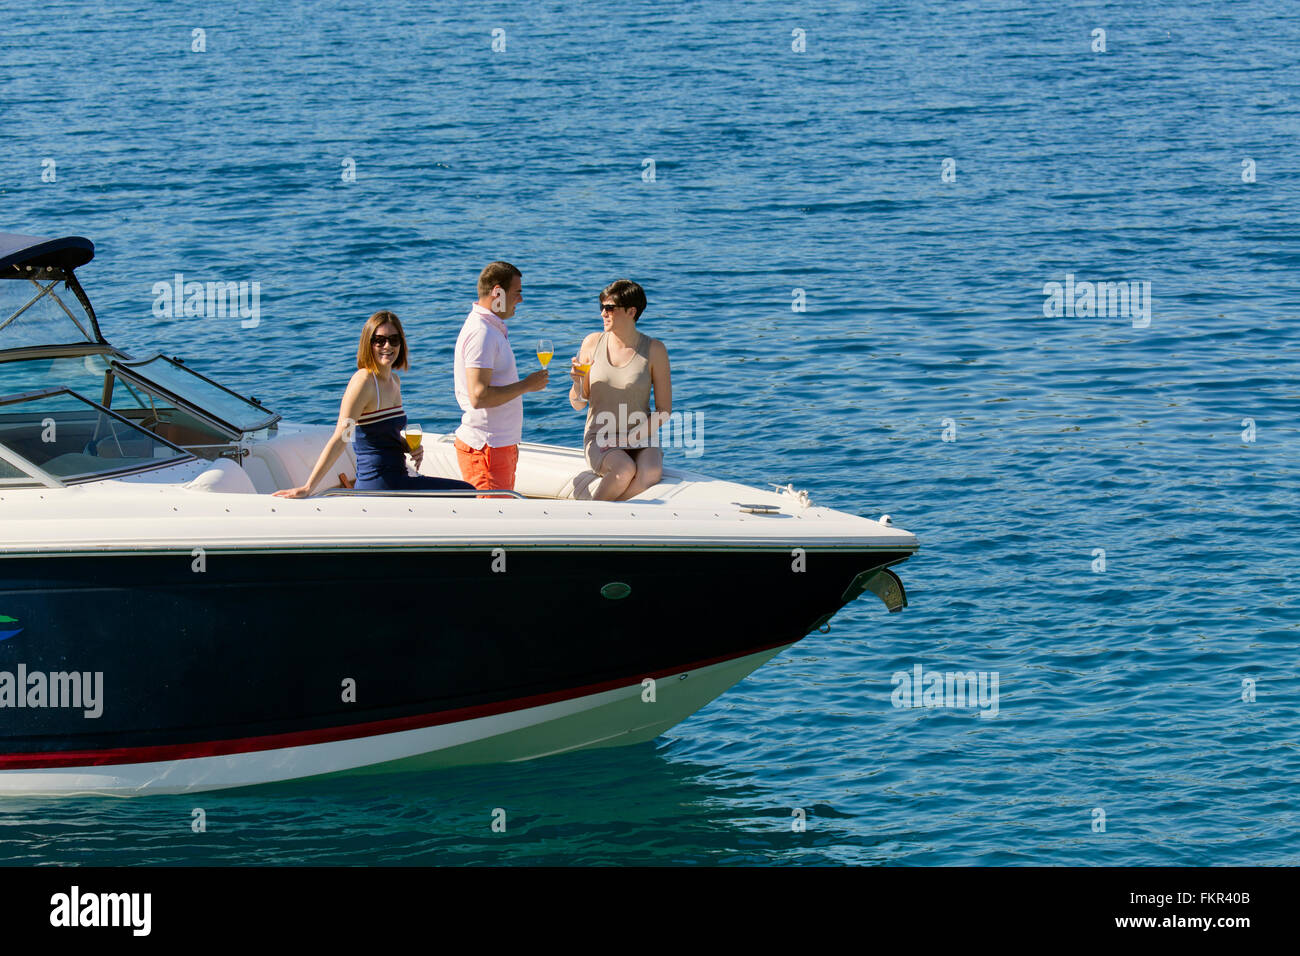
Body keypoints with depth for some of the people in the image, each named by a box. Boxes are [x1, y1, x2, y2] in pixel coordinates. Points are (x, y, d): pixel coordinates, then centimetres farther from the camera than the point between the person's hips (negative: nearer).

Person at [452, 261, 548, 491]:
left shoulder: (493, 329, 17)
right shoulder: (481, 333, -17)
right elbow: (479, 397, -25)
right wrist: (527, 385, -16)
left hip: (501, 444, 10)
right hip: (485, 449, -10)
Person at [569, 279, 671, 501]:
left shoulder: (654, 349, -3)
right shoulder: (592, 343, 3)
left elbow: (664, 411, -1)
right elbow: (578, 405, 9)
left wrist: (629, 439, -13)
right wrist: (577, 383, -13)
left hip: (641, 440, 0)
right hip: (600, 440, 0)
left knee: (651, 472, -35)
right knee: (624, 469, -35)